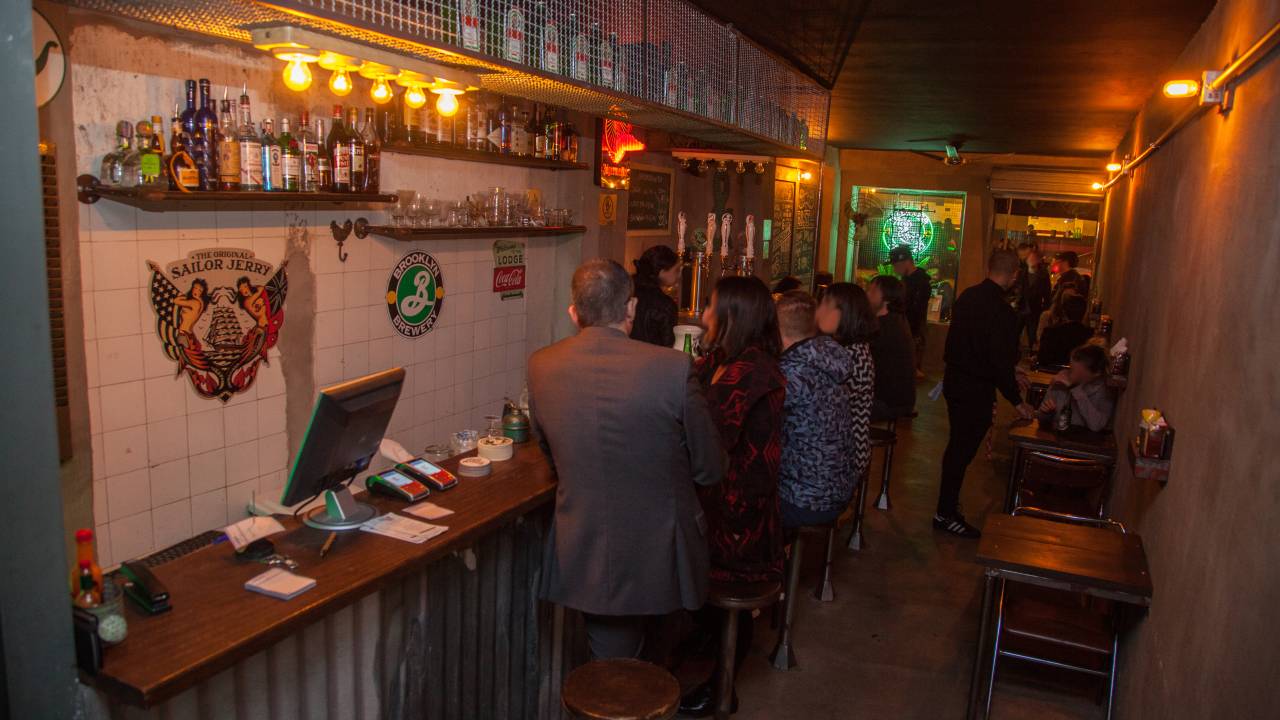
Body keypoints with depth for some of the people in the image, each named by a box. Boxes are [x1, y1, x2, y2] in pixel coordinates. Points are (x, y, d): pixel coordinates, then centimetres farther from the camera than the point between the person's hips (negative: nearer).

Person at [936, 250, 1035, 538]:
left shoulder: (967, 296, 3)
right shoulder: (1002, 312, -23)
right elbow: (1001, 362, -21)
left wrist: (1010, 375, 20)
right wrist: (1017, 401, -9)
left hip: (955, 381, 8)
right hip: (976, 390, -8)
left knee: (957, 446, 21)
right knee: (962, 450, 3)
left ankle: (948, 503, 35)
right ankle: (946, 514, 15)